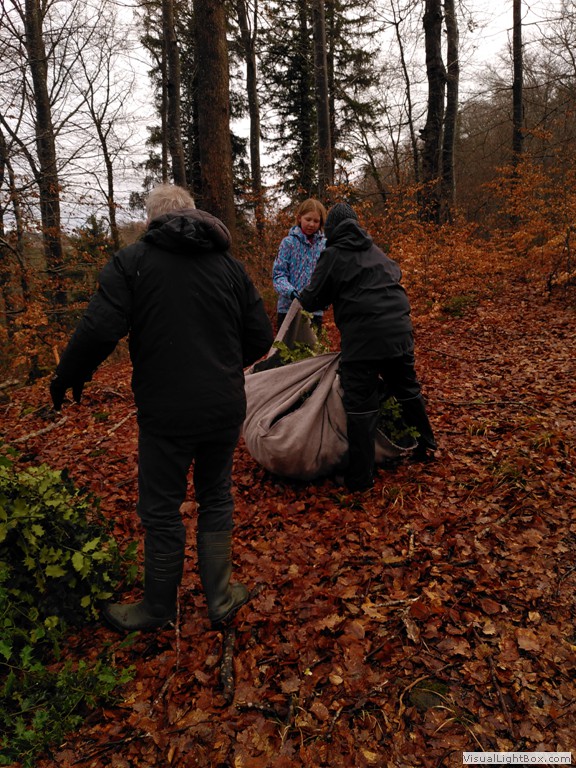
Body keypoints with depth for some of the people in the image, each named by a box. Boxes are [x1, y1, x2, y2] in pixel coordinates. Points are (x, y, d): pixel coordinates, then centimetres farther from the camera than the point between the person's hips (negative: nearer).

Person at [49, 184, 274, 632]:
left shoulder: (131, 261, -5)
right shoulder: (230, 264, 6)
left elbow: (100, 330, -16)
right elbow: (261, 338, 5)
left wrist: (67, 378, 1)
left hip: (167, 414, -4)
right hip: (225, 409, 4)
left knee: (162, 511, 12)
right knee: (216, 498, 21)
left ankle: (159, 608, 31)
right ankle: (221, 600, 28)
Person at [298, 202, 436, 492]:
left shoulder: (333, 255, 0)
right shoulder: (375, 251, 18)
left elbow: (311, 301, 2)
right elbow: (395, 273, 34)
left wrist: (302, 296, 24)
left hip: (363, 337, -6)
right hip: (399, 330, 7)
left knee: (361, 405, -2)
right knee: (407, 389, 23)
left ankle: (360, 477, 2)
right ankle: (425, 445, 40)